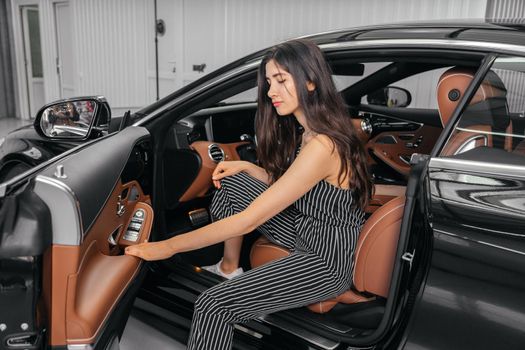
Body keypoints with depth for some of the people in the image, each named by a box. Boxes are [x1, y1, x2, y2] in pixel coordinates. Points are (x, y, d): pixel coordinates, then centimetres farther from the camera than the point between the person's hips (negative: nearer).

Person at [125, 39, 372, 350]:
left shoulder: (322, 146, -29)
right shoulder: (307, 129, 1)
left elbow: (249, 220, -28)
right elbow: (285, 186, 14)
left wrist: (169, 246, -22)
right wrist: (246, 168, 0)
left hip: (328, 258, -9)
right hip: (307, 230, 9)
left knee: (214, 305, -19)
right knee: (231, 182, 7)